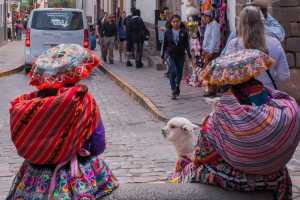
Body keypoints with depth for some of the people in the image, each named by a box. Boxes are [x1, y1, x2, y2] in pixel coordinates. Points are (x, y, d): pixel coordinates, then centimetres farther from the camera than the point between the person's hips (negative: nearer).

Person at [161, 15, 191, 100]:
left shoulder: (183, 32, 1)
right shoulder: (168, 32, 2)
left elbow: (187, 44, 4)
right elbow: (164, 44, 8)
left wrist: (189, 55, 0)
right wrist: (162, 56, 9)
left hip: (180, 55, 1)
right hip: (170, 54, -1)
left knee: (179, 73, 8)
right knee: (173, 71, -17)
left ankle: (177, 86, 37)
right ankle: (174, 91, -11)